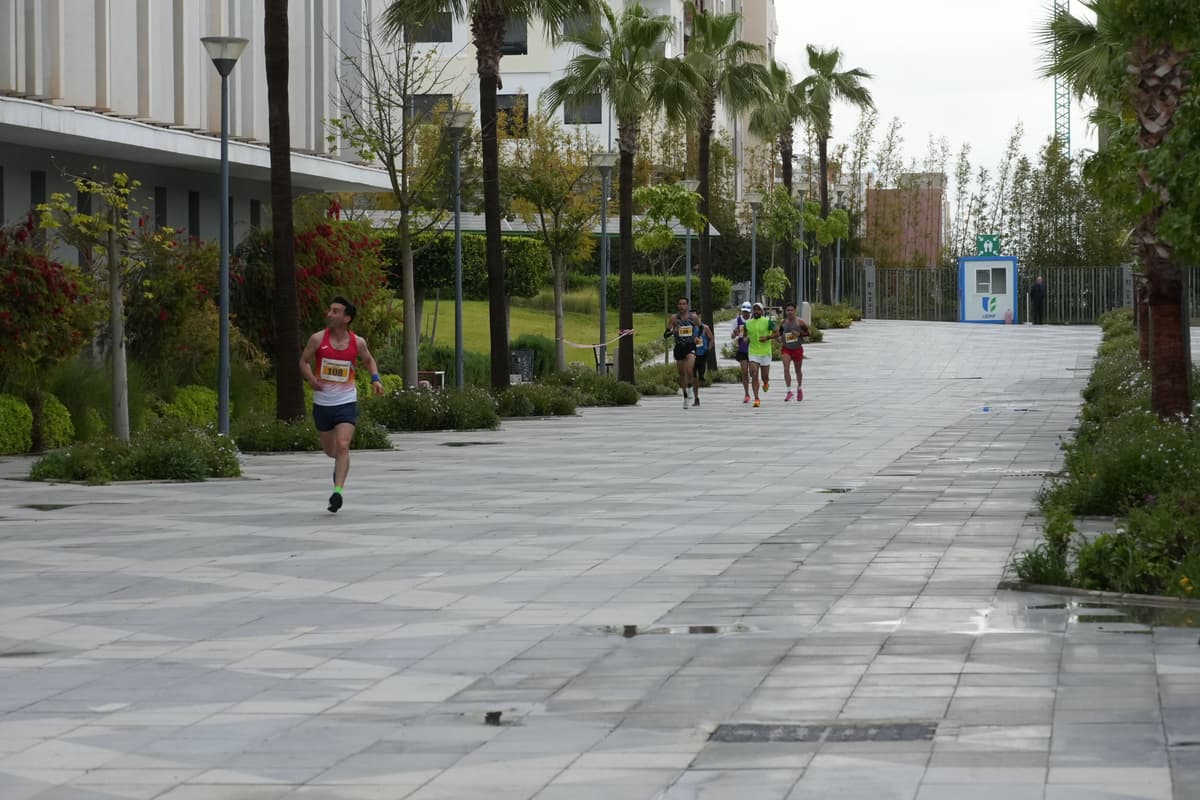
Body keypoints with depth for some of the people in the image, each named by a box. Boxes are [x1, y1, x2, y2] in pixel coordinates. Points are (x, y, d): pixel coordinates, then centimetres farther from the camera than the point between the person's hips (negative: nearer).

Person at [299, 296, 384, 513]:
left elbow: (369, 360, 17)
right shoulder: (318, 339, -5)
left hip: (346, 402, -2)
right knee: (329, 449, 16)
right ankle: (340, 463, 51)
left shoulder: (358, 342, -3)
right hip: (322, 402, 2)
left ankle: (338, 491, -19)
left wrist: (375, 378, -1)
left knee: (342, 446, -18)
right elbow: (304, 361, 5)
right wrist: (311, 379, -14)